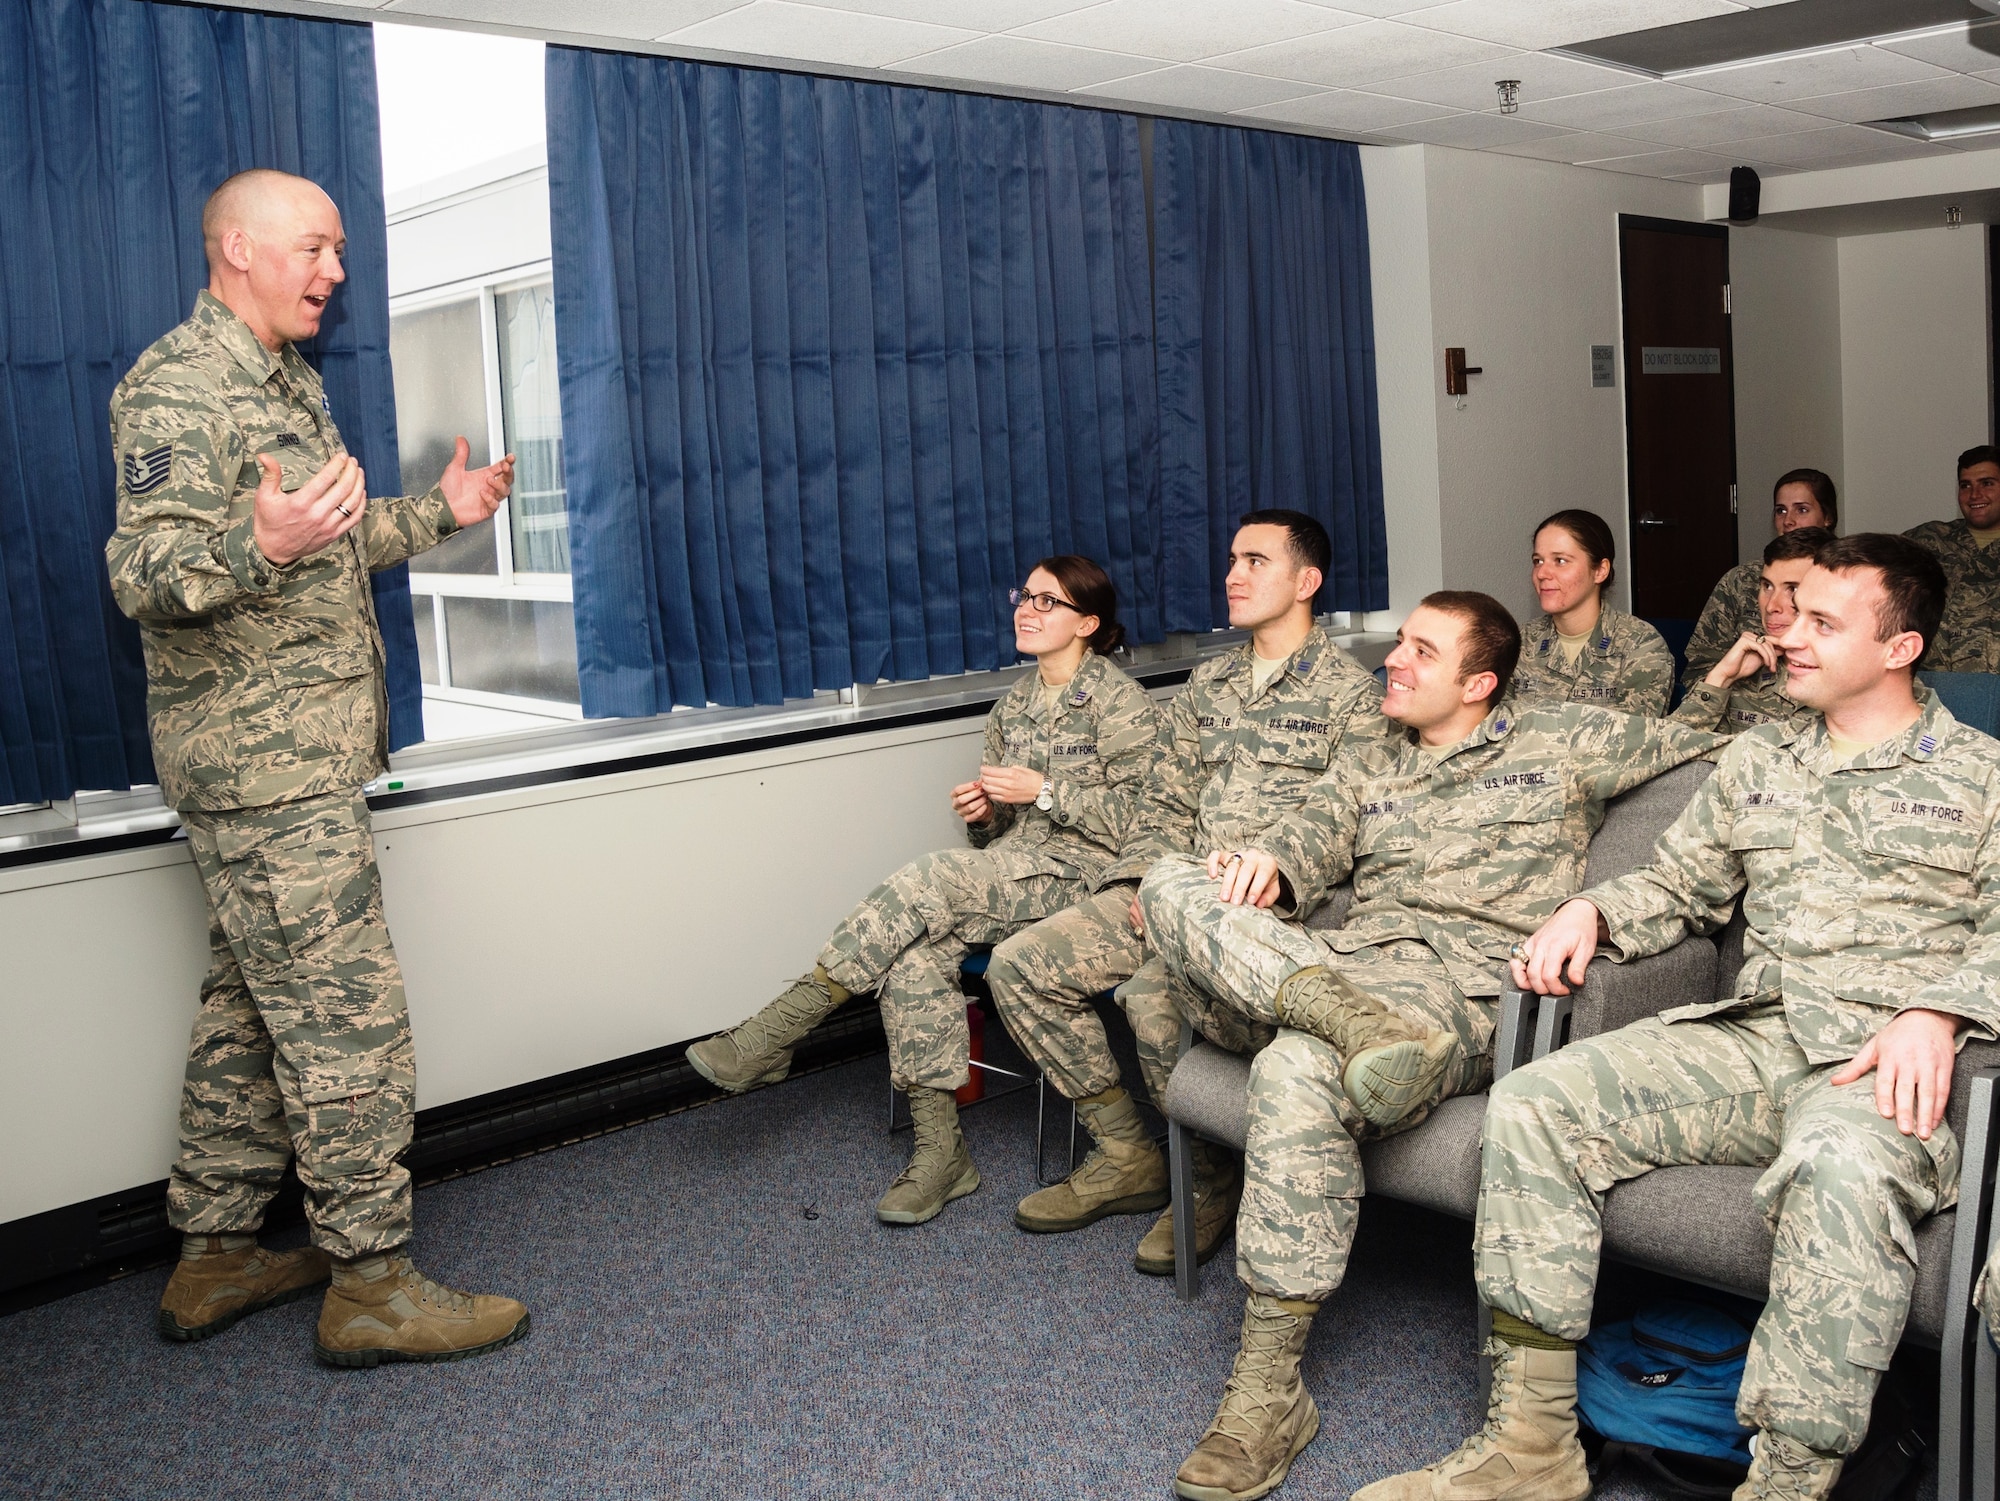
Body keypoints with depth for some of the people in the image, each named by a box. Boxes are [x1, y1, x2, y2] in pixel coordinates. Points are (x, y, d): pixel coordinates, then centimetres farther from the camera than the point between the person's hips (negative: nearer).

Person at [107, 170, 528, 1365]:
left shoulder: (288, 381, 19)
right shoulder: (179, 386, -13)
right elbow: (146, 576, -22)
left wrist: (439, 514, 20)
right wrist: (259, 546, -40)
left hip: (303, 754, 10)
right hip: (265, 765, -10)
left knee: (254, 1008, 14)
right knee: (349, 1016, -6)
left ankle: (215, 1258, 25)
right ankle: (373, 1284, 3)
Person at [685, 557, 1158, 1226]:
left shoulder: (1120, 702, -3)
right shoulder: (1013, 704, 18)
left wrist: (1045, 790, -15)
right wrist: (981, 809, -2)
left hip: (1080, 872, -6)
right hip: (1007, 873, 6)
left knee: (928, 882, -31)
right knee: (915, 952, -26)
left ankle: (776, 1033, -23)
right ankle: (939, 1150, -20)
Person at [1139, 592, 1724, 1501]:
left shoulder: (1562, 742, 20)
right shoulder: (1364, 776, 31)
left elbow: (1730, 751, 27)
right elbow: (1306, 839, 12)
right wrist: (1265, 863, -8)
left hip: (1472, 983, -5)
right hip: (1346, 961, 5)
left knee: (1298, 1070, -37)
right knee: (1169, 884, -16)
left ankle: (1269, 1392, -29)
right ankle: (1341, 1012, -37)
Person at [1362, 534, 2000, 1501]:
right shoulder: (1757, 760, 24)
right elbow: (1677, 887, 28)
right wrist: (1592, 911, 7)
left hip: (1884, 1060, -5)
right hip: (1750, 1033, 5)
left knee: (1842, 1168, -42)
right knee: (1530, 1104, -18)